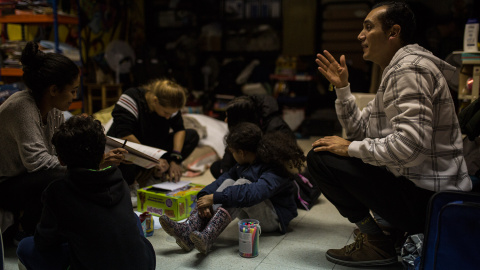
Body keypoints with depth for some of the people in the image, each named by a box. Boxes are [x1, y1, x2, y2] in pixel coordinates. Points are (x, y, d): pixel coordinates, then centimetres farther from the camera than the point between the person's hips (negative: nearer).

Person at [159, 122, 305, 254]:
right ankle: (188, 230, -32)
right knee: (228, 182, -17)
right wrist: (204, 196, -27)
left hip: (275, 218, -7)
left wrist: (215, 198, -41)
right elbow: (223, 179, -7)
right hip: (249, 215, 7)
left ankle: (207, 237, -47)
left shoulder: (275, 171, -23)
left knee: (242, 183, -30)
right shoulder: (243, 164, 4)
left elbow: (255, 192, -40)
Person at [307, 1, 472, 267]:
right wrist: (341, 87, 5)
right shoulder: (398, 69, 15)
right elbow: (360, 129, 15)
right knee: (324, 148, 20)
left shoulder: (410, 67, -17)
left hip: (426, 199, -10)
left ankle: (377, 244, -5)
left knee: (321, 157, -13)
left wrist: (350, 148, -17)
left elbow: (411, 144, -28)